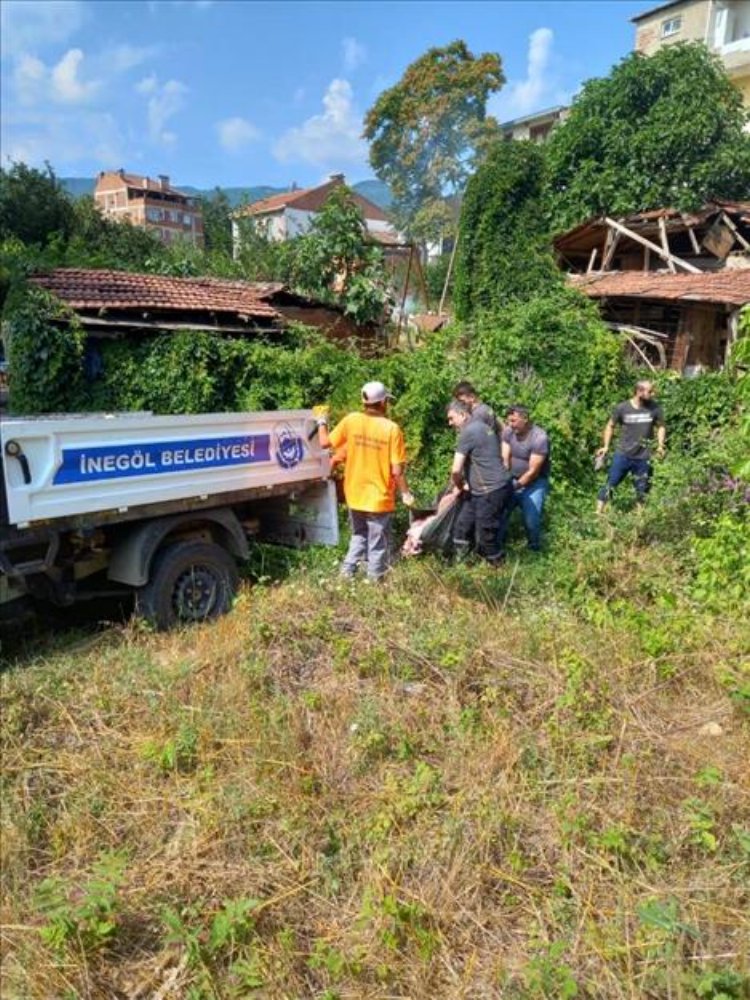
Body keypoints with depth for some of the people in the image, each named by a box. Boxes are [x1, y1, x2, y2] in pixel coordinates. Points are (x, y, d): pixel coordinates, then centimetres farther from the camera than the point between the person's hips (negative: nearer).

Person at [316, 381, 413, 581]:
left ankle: (347, 573, 23)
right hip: (380, 499, -4)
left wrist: (321, 421, 22)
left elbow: (325, 443, 4)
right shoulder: (392, 429, -14)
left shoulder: (351, 420, -7)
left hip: (355, 495, 4)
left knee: (359, 536, 26)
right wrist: (405, 493, 1)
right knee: (378, 546, 11)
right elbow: (397, 471, -14)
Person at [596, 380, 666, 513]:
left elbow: (661, 427, 9)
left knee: (642, 490, 10)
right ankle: (598, 513, 8)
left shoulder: (654, 408, -4)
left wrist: (660, 446, -5)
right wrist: (606, 446, -1)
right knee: (610, 485, 0)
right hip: (622, 455, -2)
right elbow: (610, 426, 6)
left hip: (643, 457, 2)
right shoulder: (622, 408, -8)